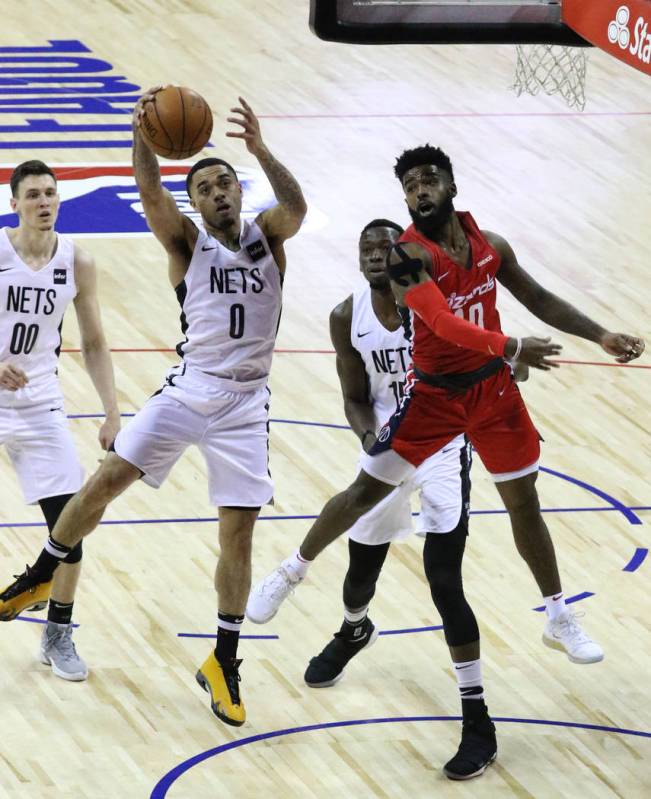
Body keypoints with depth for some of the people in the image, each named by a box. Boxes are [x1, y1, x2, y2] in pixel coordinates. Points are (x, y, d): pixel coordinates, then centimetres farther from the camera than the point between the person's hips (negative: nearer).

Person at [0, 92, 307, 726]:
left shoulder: (266, 235, 5)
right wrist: (144, 136, -36)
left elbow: (296, 208, -18)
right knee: (109, 478, -8)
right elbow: (150, 194, -17)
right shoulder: (187, 244, 2)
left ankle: (223, 663, 9)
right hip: (188, 389, 0)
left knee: (238, 534, -1)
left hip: (245, 405, 0)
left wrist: (261, 151, -35)